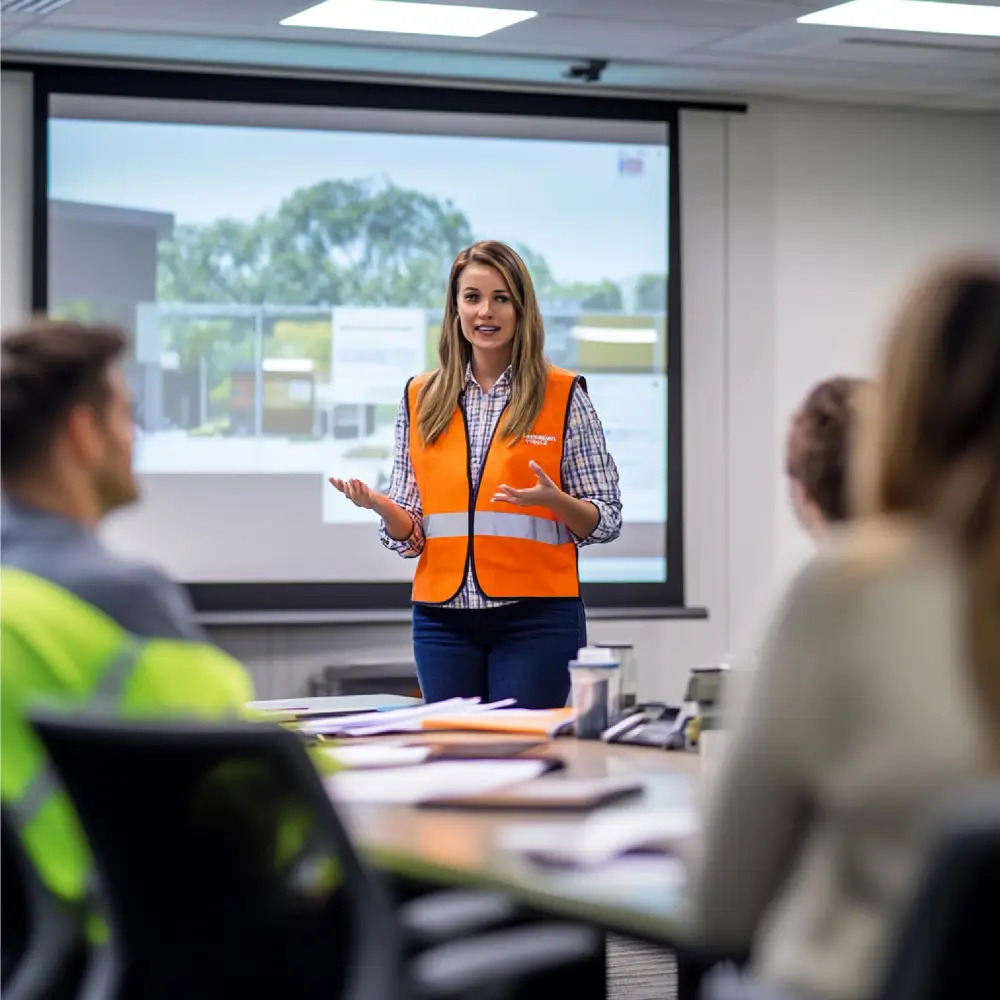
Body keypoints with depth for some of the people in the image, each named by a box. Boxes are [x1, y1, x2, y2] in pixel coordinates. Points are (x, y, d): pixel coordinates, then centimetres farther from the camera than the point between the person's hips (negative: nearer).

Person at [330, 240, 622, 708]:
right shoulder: (421, 399, 9)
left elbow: (605, 520, 1)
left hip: (535, 616, -3)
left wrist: (554, 501, -19)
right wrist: (381, 506, -11)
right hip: (444, 619, 3)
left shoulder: (563, 395, 1)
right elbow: (409, 533, 11)